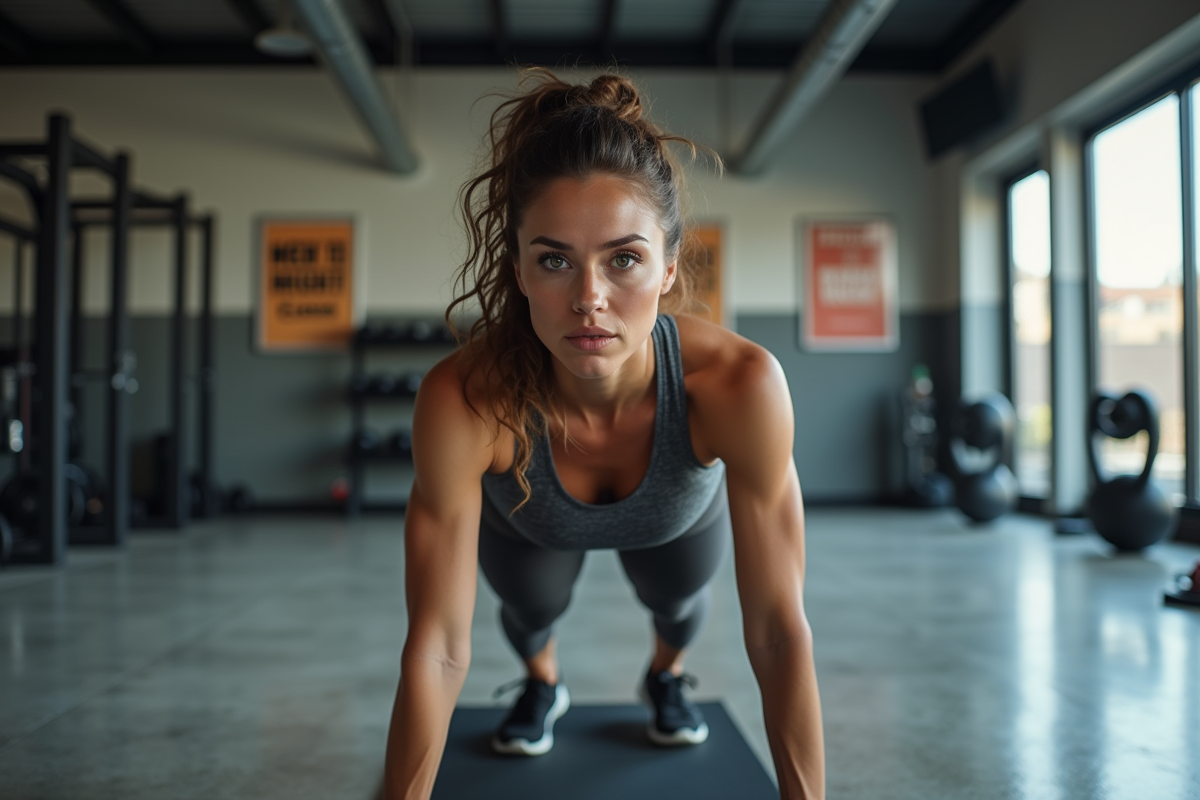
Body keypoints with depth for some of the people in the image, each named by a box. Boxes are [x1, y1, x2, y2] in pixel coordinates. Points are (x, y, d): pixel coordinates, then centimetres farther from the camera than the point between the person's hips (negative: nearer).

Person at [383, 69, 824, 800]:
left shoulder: (738, 384, -45)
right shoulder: (463, 400, -44)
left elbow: (780, 628, -36)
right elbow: (438, 647, -37)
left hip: (681, 514, 1)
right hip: (526, 521, 0)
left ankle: (667, 675, 56)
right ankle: (544, 686, 48)